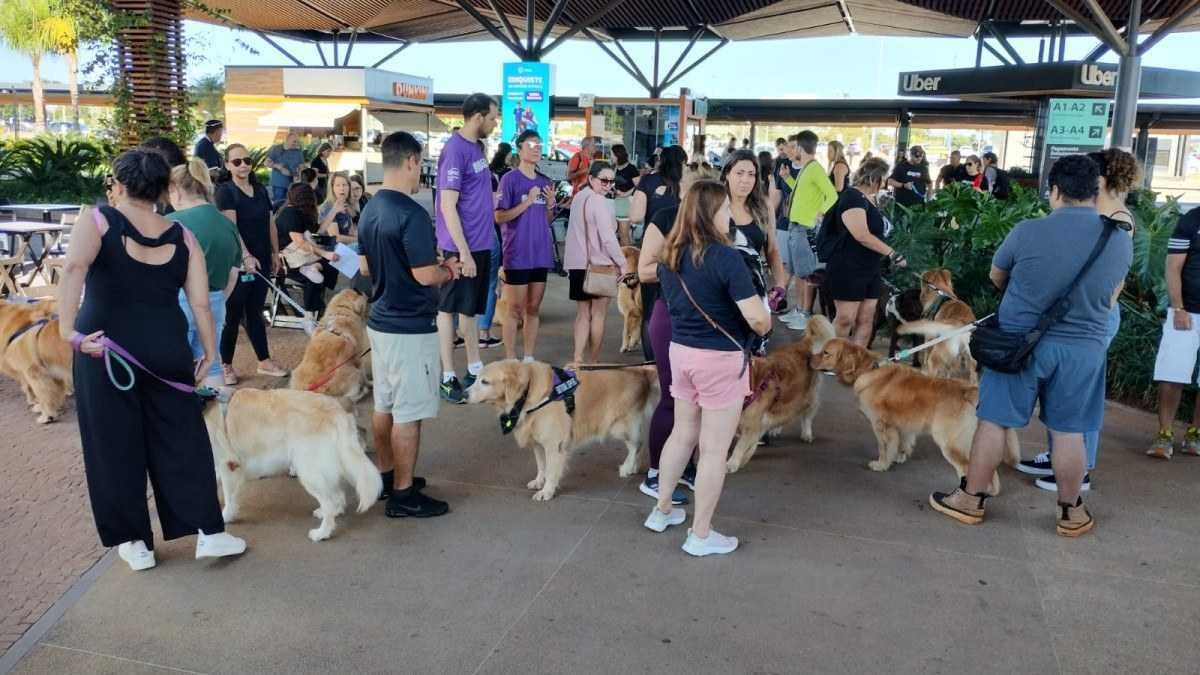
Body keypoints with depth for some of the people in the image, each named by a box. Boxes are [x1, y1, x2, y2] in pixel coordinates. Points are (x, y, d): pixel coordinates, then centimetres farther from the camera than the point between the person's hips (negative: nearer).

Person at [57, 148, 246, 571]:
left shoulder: (97, 220, -4)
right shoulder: (181, 237, 4)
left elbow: (74, 268, -23)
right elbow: (201, 304, -1)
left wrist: (67, 328, -26)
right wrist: (210, 355, 7)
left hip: (105, 351, -2)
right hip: (167, 351, 2)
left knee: (114, 445, 10)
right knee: (182, 440, 11)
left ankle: (135, 543, 19)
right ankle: (209, 532, 10)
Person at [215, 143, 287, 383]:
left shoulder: (260, 190, 11)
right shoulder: (225, 191, -8)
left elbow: (270, 224, 16)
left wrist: (275, 253, 13)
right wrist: (246, 256, -28)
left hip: (262, 261, 6)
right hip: (238, 263, -6)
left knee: (255, 313, 15)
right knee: (233, 315, 2)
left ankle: (264, 362, 20)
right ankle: (226, 365, 13)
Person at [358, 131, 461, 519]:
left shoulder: (370, 210, 8)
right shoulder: (411, 213, -20)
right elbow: (425, 275, -22)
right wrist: (448, 272, -2)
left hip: (380, 321, 9)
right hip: (411, 328, -9)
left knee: (384, 404, 18)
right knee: (408, 412, 0)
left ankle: (386, 476, 31)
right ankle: (403, 494, 8)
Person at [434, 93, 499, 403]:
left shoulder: (475, 146, 10)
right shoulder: (455, 149, -17)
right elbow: (448, 206, -20)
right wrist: (463, 252, -21)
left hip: (481, 243, 9)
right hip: (461, 247, -9)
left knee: (470, 307, 15)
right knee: (449, 307, 1)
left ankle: (475, 370, 26)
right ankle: (447, 377, 10)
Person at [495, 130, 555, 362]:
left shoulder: (545, 182, 11)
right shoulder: (509, 179, -6)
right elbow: (499, 217, -11)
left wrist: (550, 204, -2)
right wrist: (527, 201, -19)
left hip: (541, 254, 6)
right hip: (517, 255, -6)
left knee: (534, 309, 10)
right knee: (515, 309, 0)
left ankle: (529, 358, 17)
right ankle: (510, 360, 7)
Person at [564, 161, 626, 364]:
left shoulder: (578, 197, 13)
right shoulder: (599, 202, -14)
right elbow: (607, 237, -20)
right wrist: (622, 263, -13)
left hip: (577, 264, 7)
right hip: (599, 264, -7)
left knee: (583, 313, 12)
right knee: (598, 314, 3)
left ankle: (578, 359, 5)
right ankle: (593, 362, 9)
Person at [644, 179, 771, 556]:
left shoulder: (670, 254, 2)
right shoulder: (725, 257, -20)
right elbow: (756, 317, -22)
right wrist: (765, 327, -1)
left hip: (681, 350, 7)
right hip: (720, 359, -7)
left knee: (682, 433, 23)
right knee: (714, 449, 5)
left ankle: (662, 511, 35)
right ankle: (700, 536, 16)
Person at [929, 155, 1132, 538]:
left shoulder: (1028, 232, -13)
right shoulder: (1122, 242, -2)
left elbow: (996, 279, 5)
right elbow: (1111, 297, 14)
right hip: (1083, 348, 3)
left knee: (995, 422, 6)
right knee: (1068, 432, 11)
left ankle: (970, 500, 16)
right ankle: (1071, 512, 23)